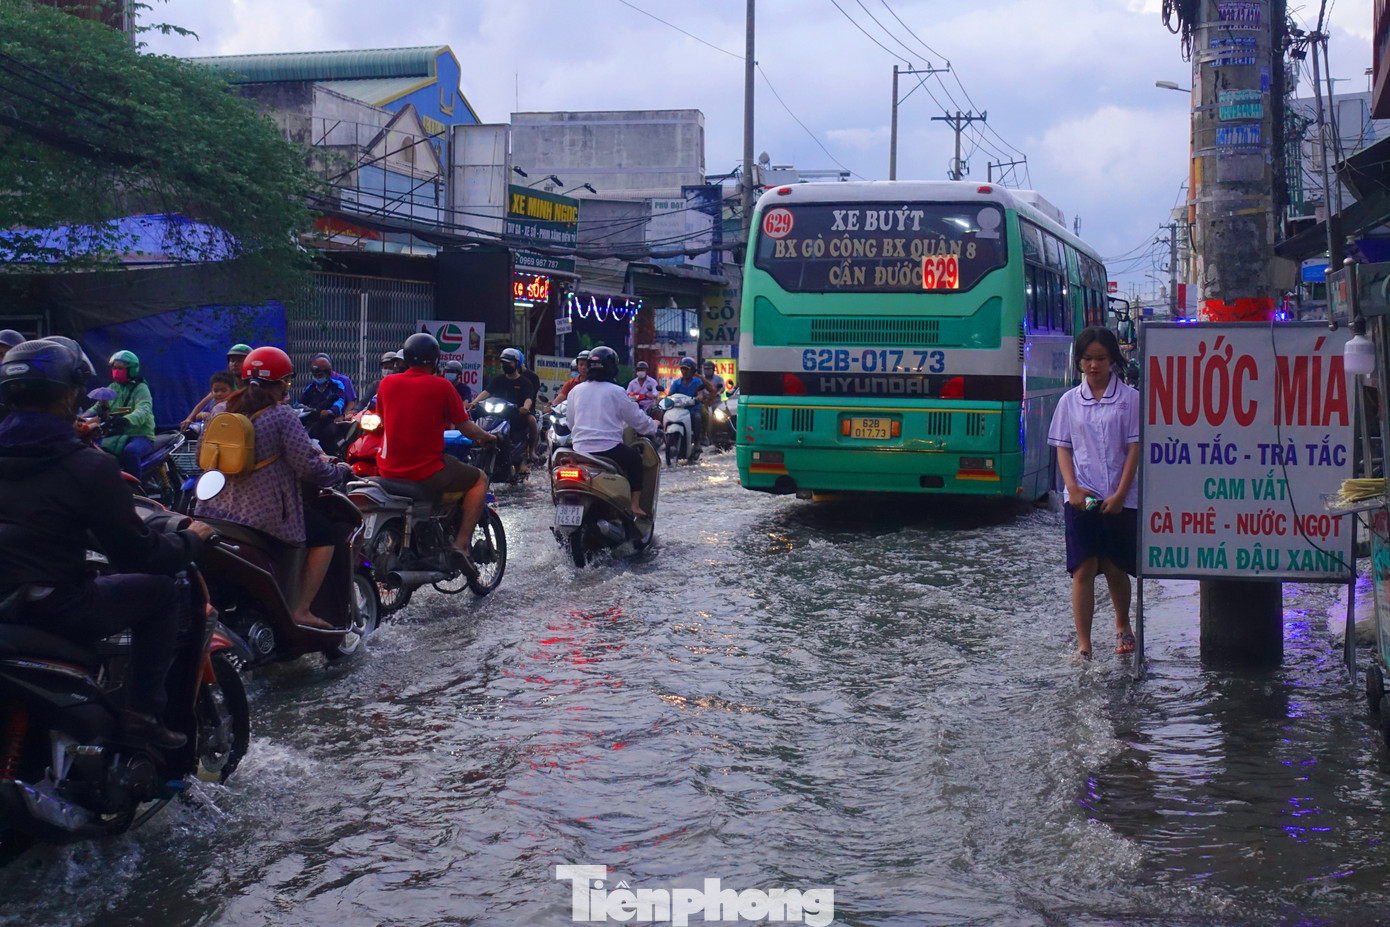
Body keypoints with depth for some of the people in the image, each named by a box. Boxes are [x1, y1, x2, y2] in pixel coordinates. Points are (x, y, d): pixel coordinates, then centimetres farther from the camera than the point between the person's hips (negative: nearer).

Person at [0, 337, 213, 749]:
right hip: (55, 612, -7)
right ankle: (144, 709, 5)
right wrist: (190, 539, 10)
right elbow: (138, 555, -9)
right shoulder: (90, 465, -11)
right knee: (159, 590, 12)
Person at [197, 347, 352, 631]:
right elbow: (309, 466, -17)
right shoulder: (281, 416, -12)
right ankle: (301, 610, 3)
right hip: (267, 514, -7)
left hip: (217, 509, 7)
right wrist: (338, 469, 4)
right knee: (327, 534, 10)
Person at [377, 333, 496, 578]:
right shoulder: (441, 386, -7)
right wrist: (486, 437, 21)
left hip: (390, 470, 5)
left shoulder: (387, 383, 4)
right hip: (426, 472, -5)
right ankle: (460, 546, 1)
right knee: (479, 480, 16)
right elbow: (465, 427, -1)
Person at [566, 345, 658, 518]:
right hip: (609, 449, -4)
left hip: (580, 450, 4)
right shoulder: (616, 392, -5)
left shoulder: (575, 391, 8)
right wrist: (654, 426, 22)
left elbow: (570, 422, 17)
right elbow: (637, 419, 2)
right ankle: (635, 505, 11)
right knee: (635, 459, 20)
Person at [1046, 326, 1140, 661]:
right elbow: (1063, 448, 7)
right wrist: (1073, 487, -8)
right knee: (1083, 570, -4)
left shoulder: (1129, 398, 0)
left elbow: (1134, 448, -2)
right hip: (1081, 499, 1)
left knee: (1116, 569, 9)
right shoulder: (1070, 401, 7)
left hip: (1119, 500, -1)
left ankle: (1122, 626, 36)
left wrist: (1120, 494, -10)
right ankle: (1083, 646, -2)